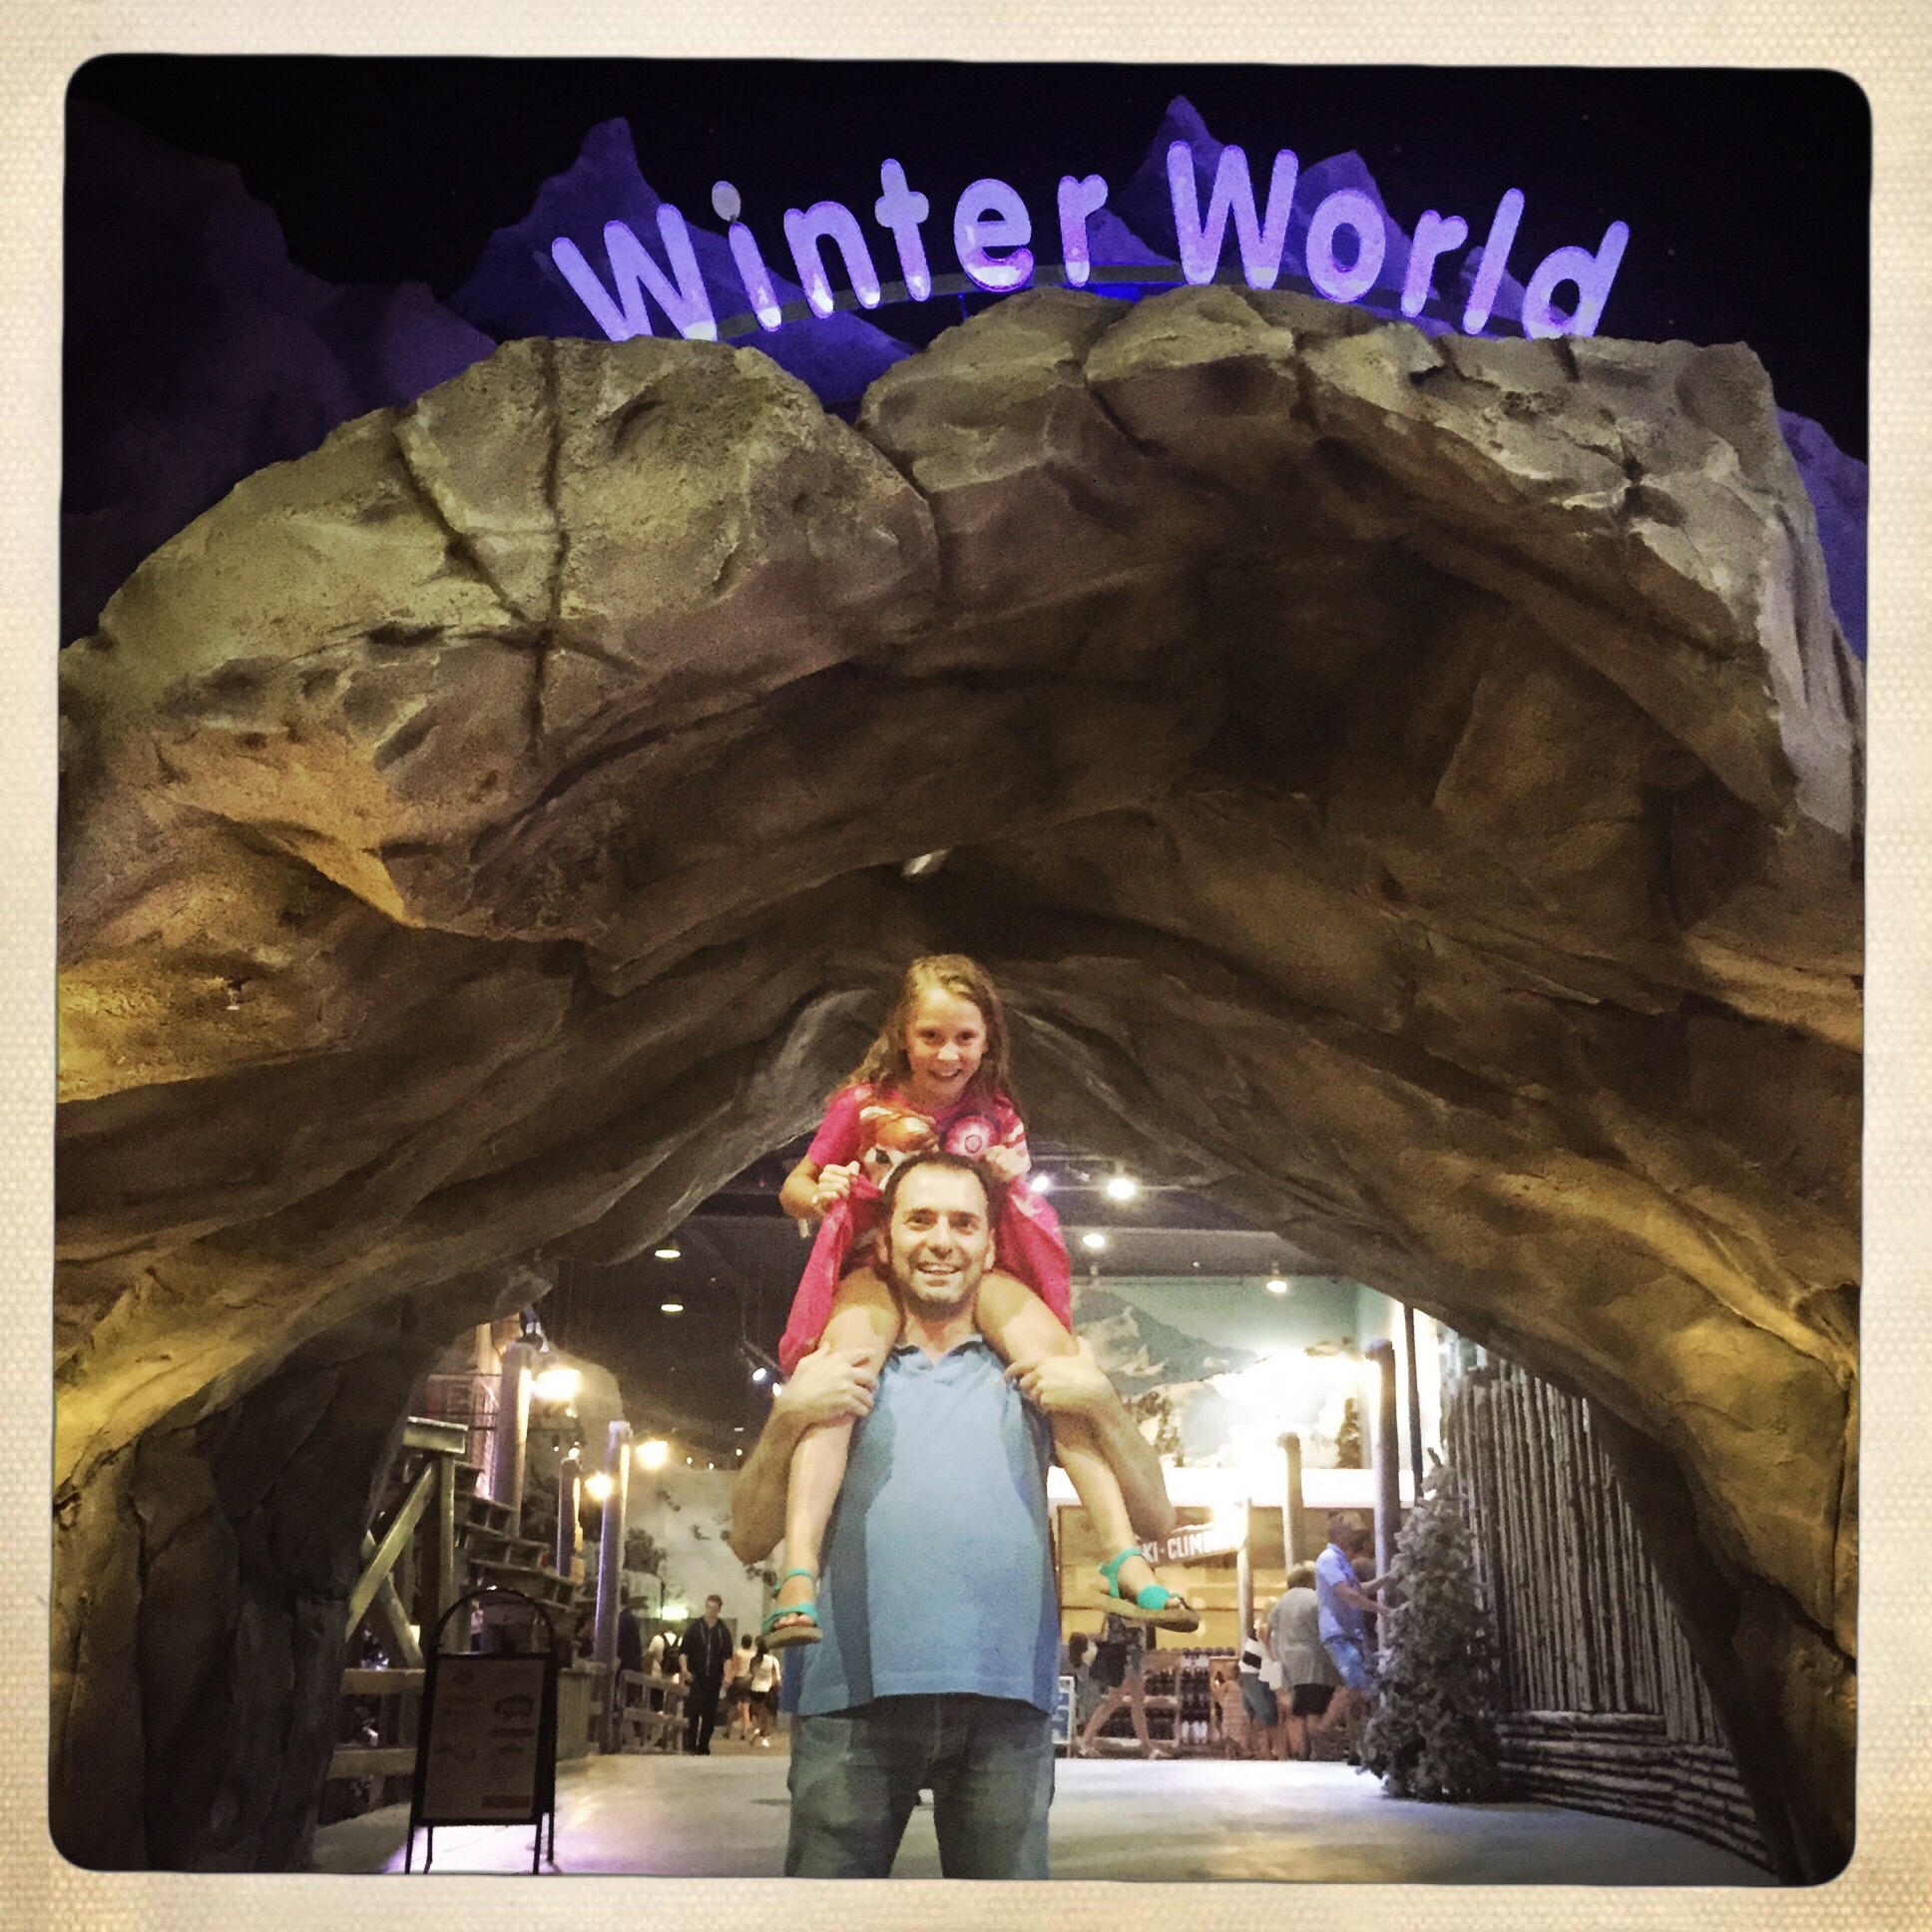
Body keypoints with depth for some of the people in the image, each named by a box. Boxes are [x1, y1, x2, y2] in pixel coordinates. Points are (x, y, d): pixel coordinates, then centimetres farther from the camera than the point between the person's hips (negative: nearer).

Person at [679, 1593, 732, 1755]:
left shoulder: (723, 1632, 6)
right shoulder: (695, 1628, 1)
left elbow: (728, 1656, 4)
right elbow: (682, 1651, 1)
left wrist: (726, 1675, -8)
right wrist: (685, 1668, -13)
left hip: (714, 1679, 2)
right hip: (696, 1677, -2)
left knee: (710, 1714, 4)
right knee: (694, 1711, -13)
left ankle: (703, 1746, 12)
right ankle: (690, 1744, -8)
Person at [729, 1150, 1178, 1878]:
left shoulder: (1031, 1379, 18)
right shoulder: (839, 1377, 18)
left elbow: (1155, 1517, 12)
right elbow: (750, 1539, 11)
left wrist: (1102, 1403, -3)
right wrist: (787, 1419, -4)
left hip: (1004, 1697, 1)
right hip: (857, 1691, 0)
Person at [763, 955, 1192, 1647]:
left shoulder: (995, 1117, 8)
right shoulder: (863, 1105, 0)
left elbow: (1005, 1214, 16)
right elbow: (792, 1190, 8)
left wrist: (1014, 1180, -9)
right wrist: (818, 1194, -17)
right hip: (877, 1265, -2)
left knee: (1053, 1350, -28)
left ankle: (1125, 1556, -29)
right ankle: (797, 1576, -45)